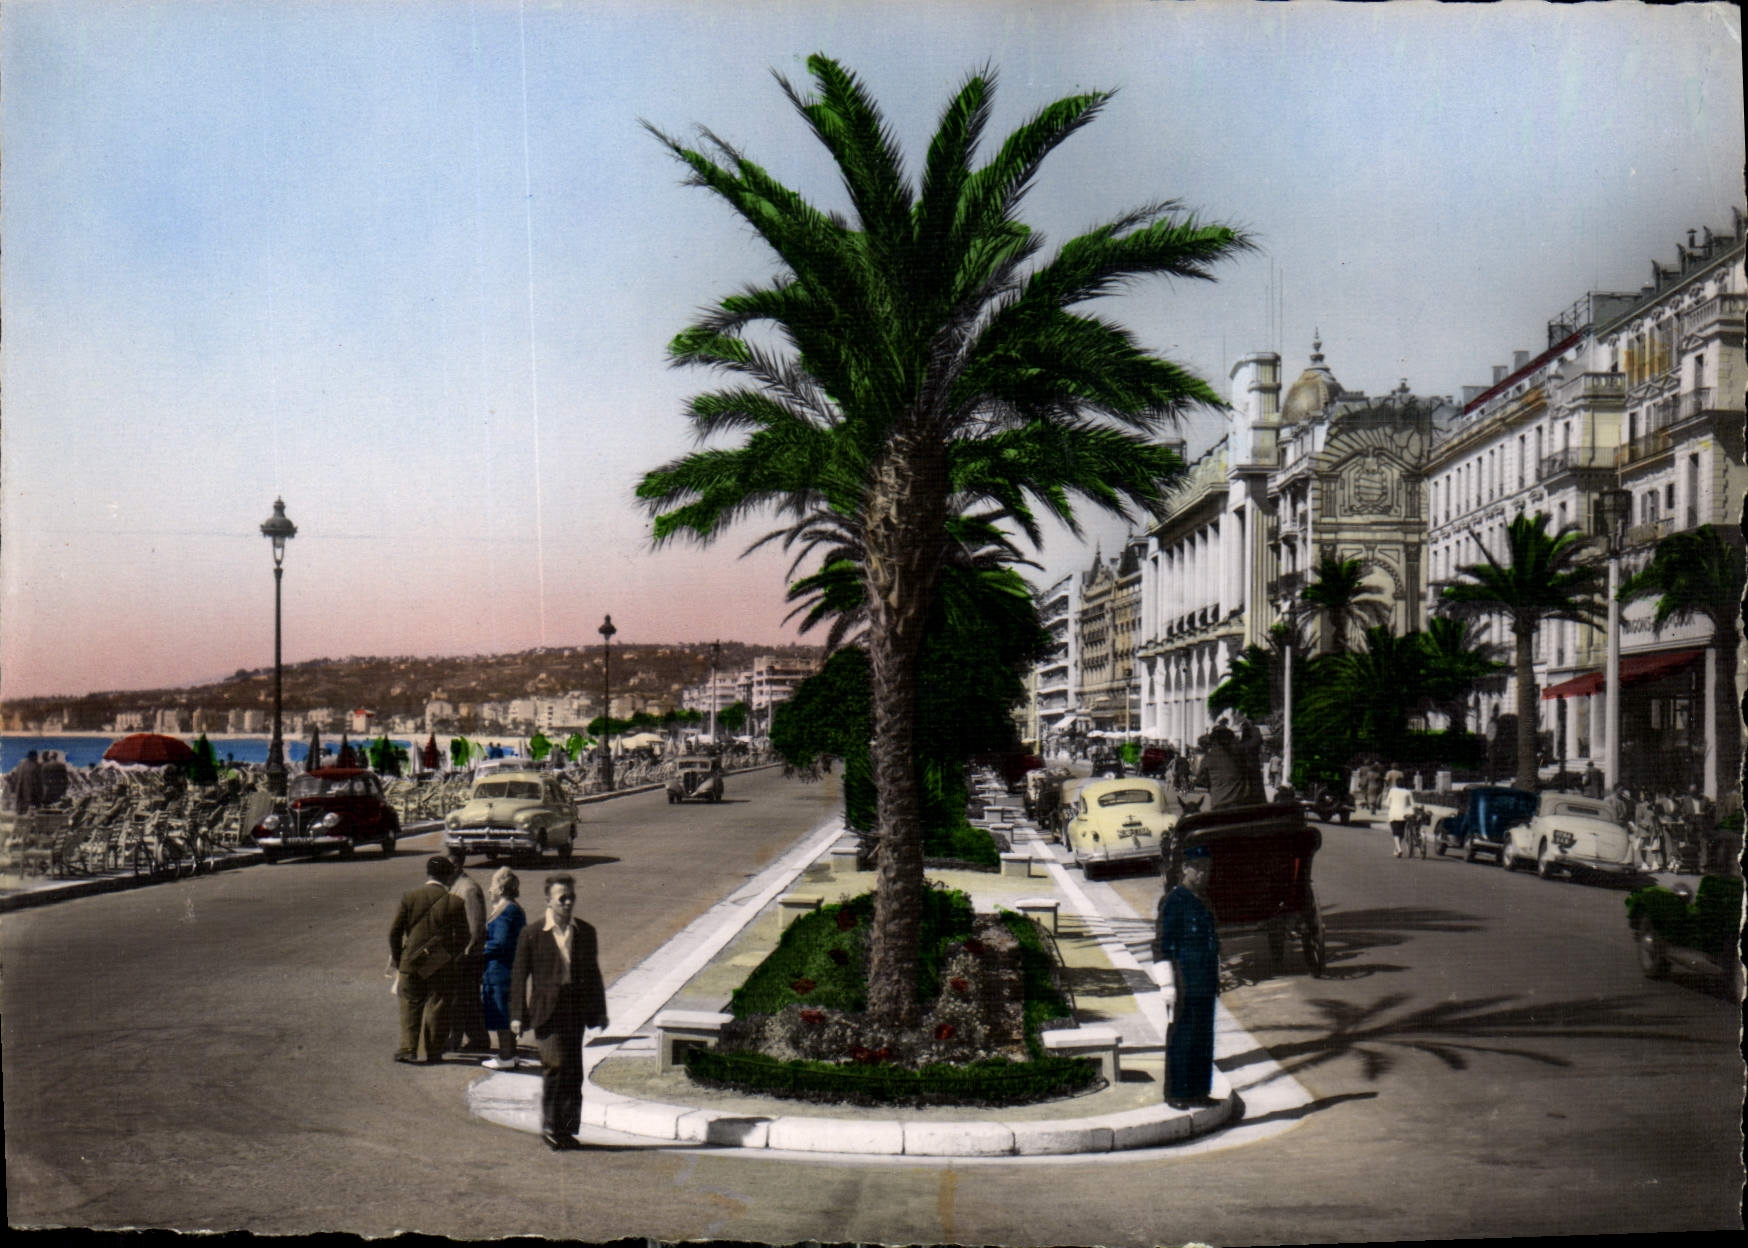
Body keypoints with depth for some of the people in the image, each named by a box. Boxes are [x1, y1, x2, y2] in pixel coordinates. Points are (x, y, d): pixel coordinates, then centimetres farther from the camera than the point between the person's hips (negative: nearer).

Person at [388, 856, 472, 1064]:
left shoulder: (410, 898, -4)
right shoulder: (454, 902, -6)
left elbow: (394, 931, -1)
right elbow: (462, 937, -3)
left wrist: (396, 958, 11)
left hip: (411, 962, 1)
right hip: (441, 966, -1)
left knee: (410, 1007, 11)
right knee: (438, 1008, 8)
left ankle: (408, 1048, 4)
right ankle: (434, 1052, 11)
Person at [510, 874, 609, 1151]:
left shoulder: (585, 932, 9)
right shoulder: (532, 934, -2)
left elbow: (593, 973, 15)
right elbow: (519, 975, 1)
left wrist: (599, 1011, 13)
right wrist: (517, 1014, -4)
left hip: (575, 1011, 4)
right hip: (546, 1011, -3)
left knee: (573, 1072, 4)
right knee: (555, 1065, -11)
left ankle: (567, 1128, 15)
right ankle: (550, 1127, 2)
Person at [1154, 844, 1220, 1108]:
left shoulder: (1204, 900, 13)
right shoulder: (1173, 901, -12)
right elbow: (1163, 945, -14)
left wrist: (1216, 978, 19)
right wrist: (1171, 986, -17)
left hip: (1205, 985, 8)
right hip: (1185, 985, -8)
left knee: (1204, 1039, 12)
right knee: (1180, 1040, -1)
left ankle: (1198, 1091, 21)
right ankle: (1176, 1093, 8)